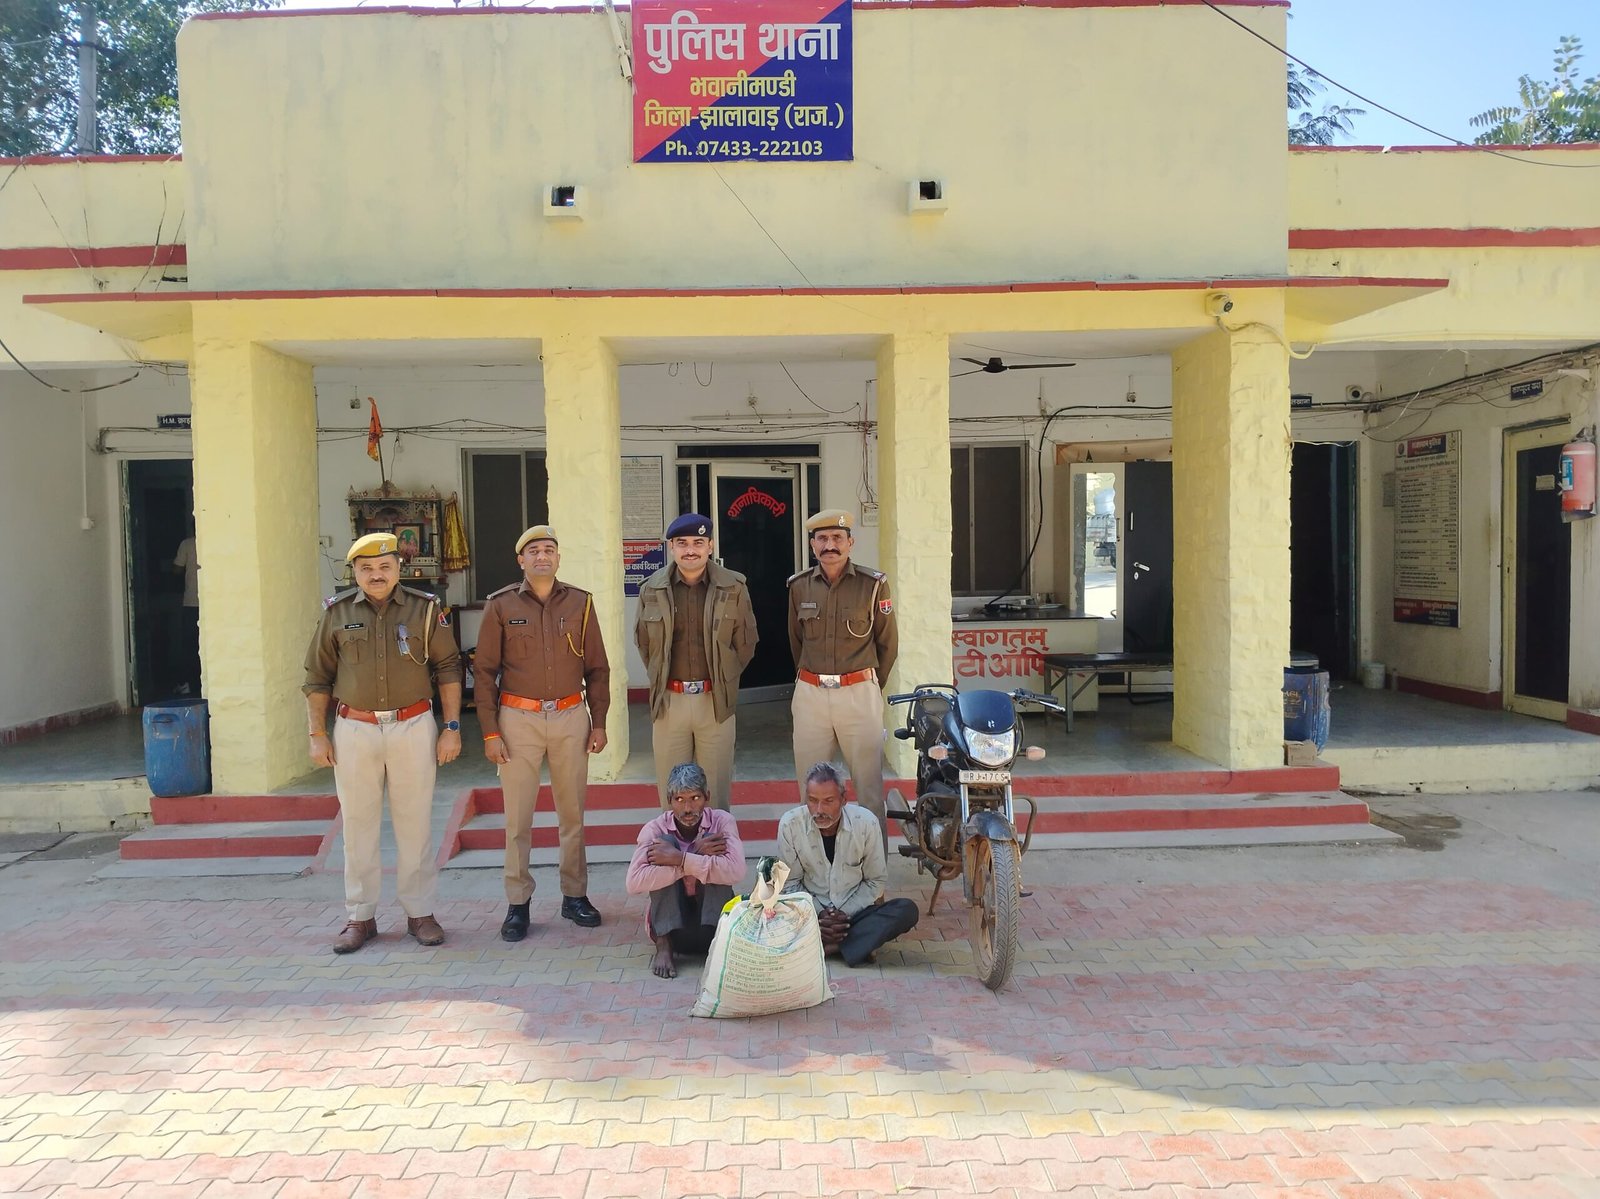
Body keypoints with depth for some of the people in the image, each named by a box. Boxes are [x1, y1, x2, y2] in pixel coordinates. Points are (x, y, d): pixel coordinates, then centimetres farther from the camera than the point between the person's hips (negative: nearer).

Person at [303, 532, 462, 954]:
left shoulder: (424, 609, 1)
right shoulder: (337, 612, 4)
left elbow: (447, 669, 3)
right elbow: (317, 677, 8)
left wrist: (452, 727, -2)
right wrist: (318, 734, 4)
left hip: (413, 728, -1)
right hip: (355, 730, 1)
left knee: (415, 824, 5)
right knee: (358, 826, 8)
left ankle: (420, 913, 18)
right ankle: (360, 918, 20)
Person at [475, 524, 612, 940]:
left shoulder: (580, 603, 5)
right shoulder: (501, 606, 0)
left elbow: (597, 668, 8)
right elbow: (484, 671, 0)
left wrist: (599, 722, 4)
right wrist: (490, 732, -4)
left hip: (571, 718, 2)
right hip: (518, 719, -2)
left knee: (573, 812, 9)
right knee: (518, 817, 2)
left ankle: (575, 896, 22)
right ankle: (518, 903, 14)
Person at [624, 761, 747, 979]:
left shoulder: (722, 821, -11)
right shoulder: (654, 829, -11)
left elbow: (736, 871, -29)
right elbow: (634, 883, -28)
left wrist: (680, 859, -31)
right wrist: (697, 857, -28)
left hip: (712, 917, 0)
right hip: (671, 921, 0)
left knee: (715, 851, -22)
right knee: (664, 841, -22)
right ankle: (664, 946, -20)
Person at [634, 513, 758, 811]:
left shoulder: (733, 588, -1)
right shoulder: (651, 590, 3)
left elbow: (746, 643, 8)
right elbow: (643, 642, 15)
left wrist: (722, 682, 8)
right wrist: (661, 681, 11)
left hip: (716, 702, -1)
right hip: (669, 701, 1)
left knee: (717, 794, 8)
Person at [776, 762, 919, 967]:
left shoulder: (866, 822, -12)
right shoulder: (789, 824, -13)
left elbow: (877, 881, -2)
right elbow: (790, 883, -3)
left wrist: (846, 913, -15)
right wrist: (819, 913, -17)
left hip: (855, 911, 1)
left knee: (907, 910, -25)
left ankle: (826, 945, -28)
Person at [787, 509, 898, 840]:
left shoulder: (873, 584, -1)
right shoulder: (799, 586, 7)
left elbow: (888, 643, 9)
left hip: (859, 694, -2)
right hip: (810, 694, 3)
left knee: (869, 782, 2)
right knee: (810, 785, 7)